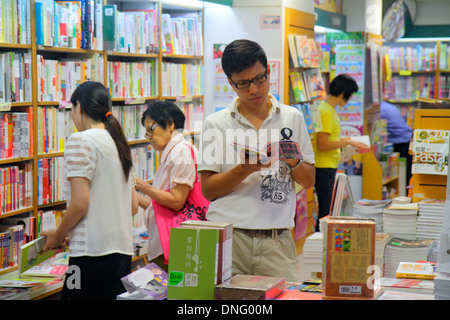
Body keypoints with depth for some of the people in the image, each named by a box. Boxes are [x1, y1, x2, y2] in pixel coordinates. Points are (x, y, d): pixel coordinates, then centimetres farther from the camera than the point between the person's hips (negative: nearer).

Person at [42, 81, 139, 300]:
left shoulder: (80, 140, -7)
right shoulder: (118, 144, 17)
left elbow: (79, 203, -15)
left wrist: (58, 235, 1)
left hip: (93, 250, -8)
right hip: (123, 250, 8)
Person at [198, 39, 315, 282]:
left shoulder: (292, 118, 11)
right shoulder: (215, 124, 5)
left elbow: (309, 182, 14)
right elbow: (208, 190, 2)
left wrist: (293, 161, -6)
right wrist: (245, 169, -13)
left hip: (276, 242, 1)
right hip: (227, 238, -1)